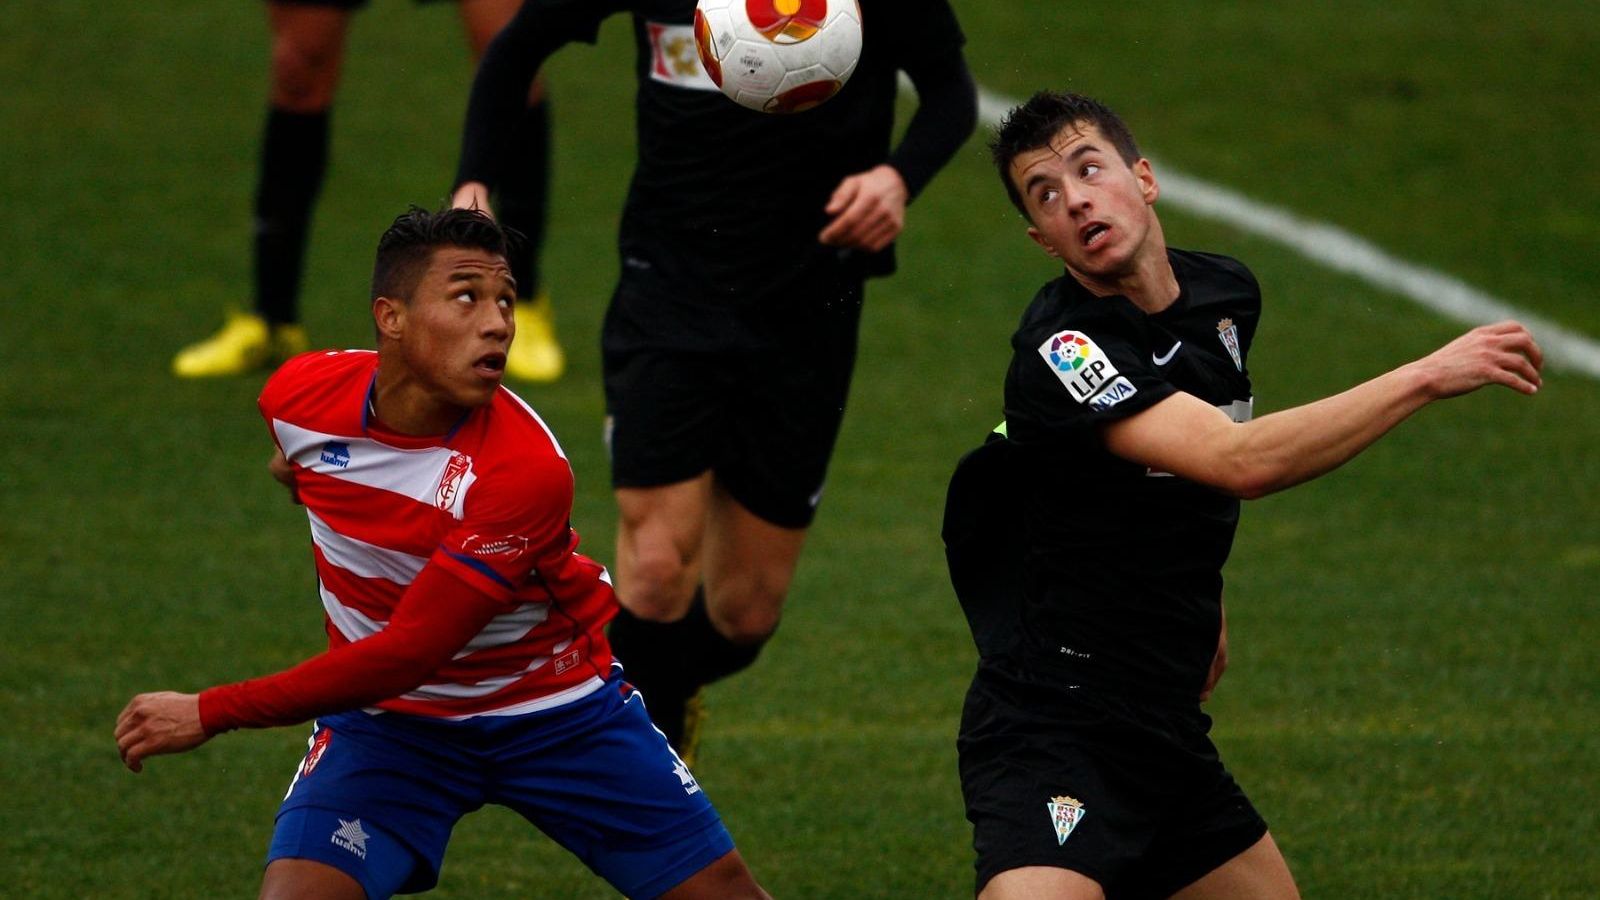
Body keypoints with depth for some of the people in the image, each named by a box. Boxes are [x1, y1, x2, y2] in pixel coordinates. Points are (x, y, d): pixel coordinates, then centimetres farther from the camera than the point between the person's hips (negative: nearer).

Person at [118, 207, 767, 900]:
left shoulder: (528, 471, -30)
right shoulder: (297, 397, -16)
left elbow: (406, 655, -30)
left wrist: (212, 713, -29)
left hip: (557, 709, -2)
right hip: (388, 720, 2)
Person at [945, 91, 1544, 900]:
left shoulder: (1225, 293, 6)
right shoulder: (1059, 351, -21)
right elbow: (1239, 463, -32)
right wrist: (1430, 376, -28)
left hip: (1168, 733, 9)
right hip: (1050, 735, -9)